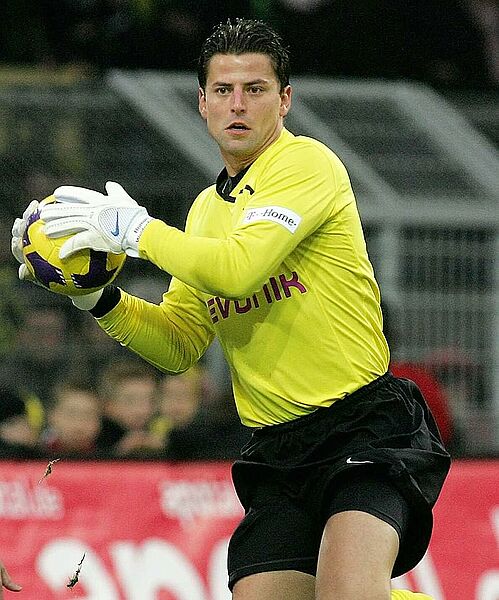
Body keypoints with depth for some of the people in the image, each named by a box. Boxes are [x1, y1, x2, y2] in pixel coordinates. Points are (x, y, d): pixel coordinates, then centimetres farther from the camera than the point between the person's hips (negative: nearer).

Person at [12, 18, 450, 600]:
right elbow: (179, 345, 21)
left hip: (365, 424, -7)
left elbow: (238, 268, -20)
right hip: (277, 453, 7)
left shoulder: (307, 162, -6)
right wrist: (99, 299, 6)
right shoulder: (206, 208, 18)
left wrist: (137, 229, -8)